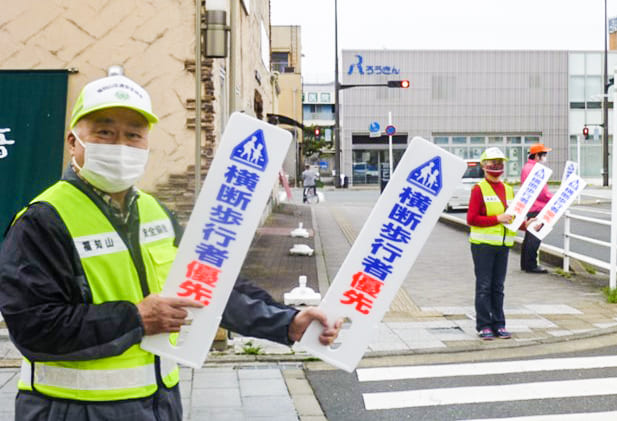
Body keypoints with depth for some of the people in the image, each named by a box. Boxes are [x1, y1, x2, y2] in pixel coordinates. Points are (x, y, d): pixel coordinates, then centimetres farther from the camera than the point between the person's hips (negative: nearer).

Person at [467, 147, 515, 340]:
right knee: (484, 286, -1)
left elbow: (513, 217, 17)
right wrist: (497, 219, -18)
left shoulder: (508, 190, 13)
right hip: (483, 244, -6)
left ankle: (498, 325, 17)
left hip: (503, 244, 6)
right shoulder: (479, 189, -7)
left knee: (498, 287, 11)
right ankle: (484, 326, 4)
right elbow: (471, 219, -13)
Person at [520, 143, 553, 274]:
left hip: (529, 207, 11)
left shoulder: (526, 167, 17)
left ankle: (525, 264, 23)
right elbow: (542, 192, -19)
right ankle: (531, 265, -3)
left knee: (529, 236, 16)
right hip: (537, 207, -11)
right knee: (535, 237, -6)